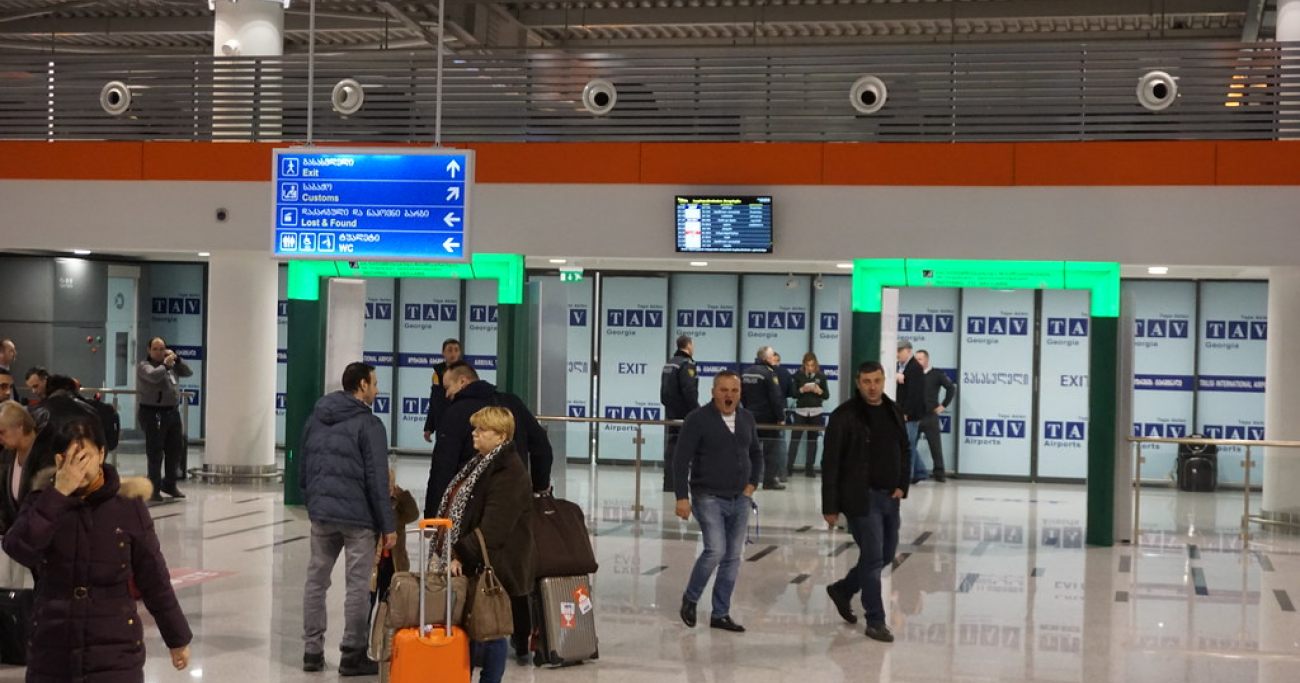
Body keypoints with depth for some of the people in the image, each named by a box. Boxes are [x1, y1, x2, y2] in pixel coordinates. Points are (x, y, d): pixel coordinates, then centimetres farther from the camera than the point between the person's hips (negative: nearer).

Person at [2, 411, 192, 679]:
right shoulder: (44, 501, -3)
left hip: (115, 654, -2)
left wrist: (177, 638, 8)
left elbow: (153, 579, 2)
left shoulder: (128, 506, -6)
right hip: (52, 653, 2)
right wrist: (59, 494, -27)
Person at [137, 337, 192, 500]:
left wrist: (176, 359, 0)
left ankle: (169, 484, 27)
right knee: (155, 453, -5)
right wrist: (165, 365, -15)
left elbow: (188, 372, 11)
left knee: (176, 449, 12)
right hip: (153, 413, -7)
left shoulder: (172, 365, 16)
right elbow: (153, 376, -24)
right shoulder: (144, 366, -4)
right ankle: (154, 488, 2)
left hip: (172, 412, 7)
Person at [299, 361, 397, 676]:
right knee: (358, 585, 0)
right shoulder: (369, 424, -9)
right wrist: (388, 525, -8)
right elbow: (377, 480, -12)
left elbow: (304, 467, 17)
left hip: (321, 512, 6)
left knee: (316, 580, 12)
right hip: (357, 515, -6)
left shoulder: (315, 419, 12)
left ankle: (312, 651, 16)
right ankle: (352, 655, 4)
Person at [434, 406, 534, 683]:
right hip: (471, 564, 9)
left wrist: (461, 555, -23)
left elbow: (492, 529, -24)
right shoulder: (478, 464, 15)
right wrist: (451, 552, 9)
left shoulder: (510, 473, -17)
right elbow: (454, 510, 19)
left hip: (494, 566, -9)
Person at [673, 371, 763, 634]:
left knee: (733, 557, 5)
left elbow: (756, 454, 20)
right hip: (709, 497, -5)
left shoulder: (747, 419, 6)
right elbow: (681, 459, -11)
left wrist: (753, 484, 6)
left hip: (740, 500, 5)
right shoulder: (698, 419, -10)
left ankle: (720, 614, 15)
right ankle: (690, 599, 8)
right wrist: (682, 497, -15)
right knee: (715, 551, -15)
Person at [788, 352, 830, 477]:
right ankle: (789, 466, -7)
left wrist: (819, 391, -13)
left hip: (816, 412, 1)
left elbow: (827, 395, 6)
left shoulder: (821, 376, 4)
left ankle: (810, 467, 10)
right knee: (795, 438, -7)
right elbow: (793, 394, 1)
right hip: (800, 411, -1)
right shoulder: (798, 375, 1)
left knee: (813, 439, 5)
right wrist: (802, 390, -17)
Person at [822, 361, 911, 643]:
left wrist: (902, 486, 3)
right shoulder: (845, 416, -11)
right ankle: (875, 621, 9)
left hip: (889, 497, 7)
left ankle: (842, 590, 36)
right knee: (873, 557, -4)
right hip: (861, 498, -6)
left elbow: (904, 451, 17)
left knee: (886, 554, 14)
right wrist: (830, 506, -11)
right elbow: (830, 463, -10)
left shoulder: (893, 411, 7)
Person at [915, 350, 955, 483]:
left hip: (930, 416, -2)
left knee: (935, 446, 2)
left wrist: (943, 405, -2)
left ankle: (939, 473, 10)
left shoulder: (937, 374, 0)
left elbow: (951, 388, 1)